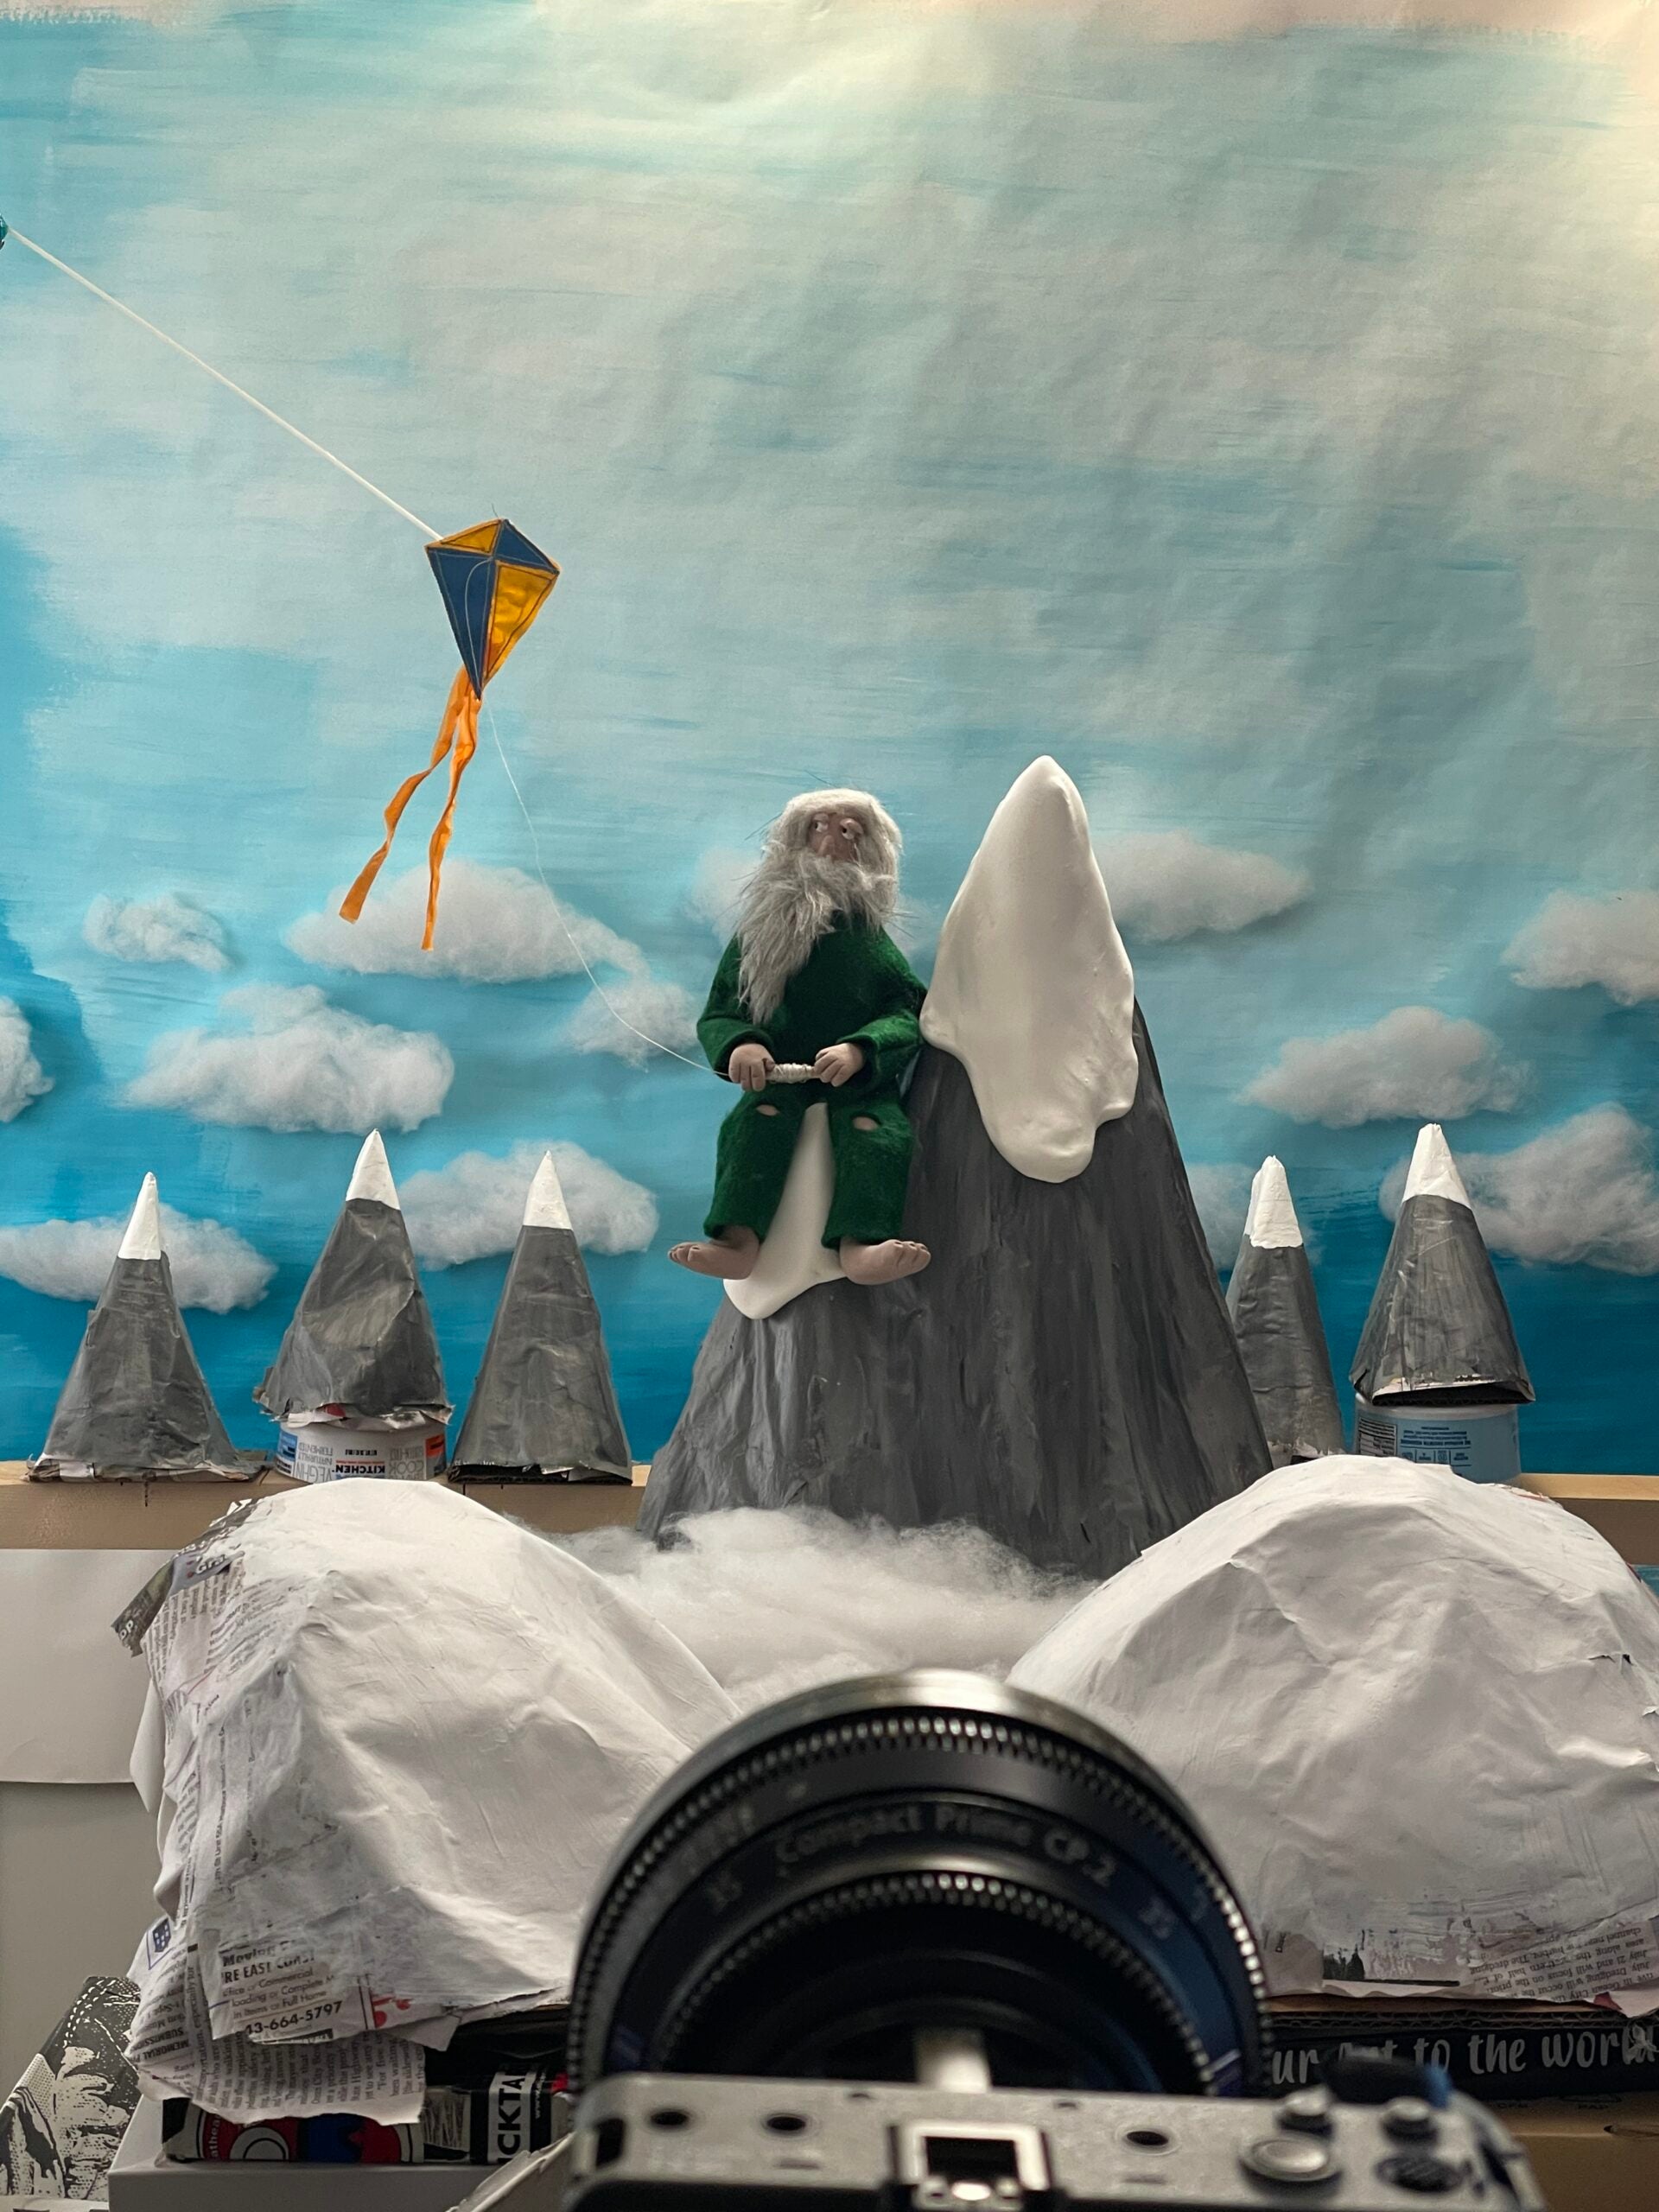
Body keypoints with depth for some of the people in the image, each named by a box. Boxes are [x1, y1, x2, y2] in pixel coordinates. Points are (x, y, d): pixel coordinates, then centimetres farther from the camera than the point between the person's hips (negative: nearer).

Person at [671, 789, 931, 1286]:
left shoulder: (876, 946, 12)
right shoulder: (758, 937, 14)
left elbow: (906, 1017, -1)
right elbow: (716, 1014, 10)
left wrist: (858, 1050, -22)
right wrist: (738, 1044, -15)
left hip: (860, 1082, 0)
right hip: (779, 1077, 0)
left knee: (879, 1127, -31)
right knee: (757, 1118, -32)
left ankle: (862, 1244, -49)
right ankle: (738, 1241, -47)